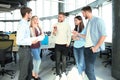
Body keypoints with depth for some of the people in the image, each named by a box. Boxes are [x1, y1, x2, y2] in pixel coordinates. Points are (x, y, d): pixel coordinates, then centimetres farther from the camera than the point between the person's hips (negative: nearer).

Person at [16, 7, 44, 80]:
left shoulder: (26, 23, 8)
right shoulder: (22, 24, -20)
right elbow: (19, 41, -25)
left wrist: (36, 38, 11)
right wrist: (31, 42, -18)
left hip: (27, 49, 10)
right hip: (24, 50, -10)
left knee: (29, 68, 24)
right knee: (24, 71, 5)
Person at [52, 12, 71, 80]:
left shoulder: (67, 25, 1)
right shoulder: (56, 25, 5)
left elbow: (69, 35, 1)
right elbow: (54, 34, 4)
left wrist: (68, 43, -8)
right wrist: (54, 31, -17)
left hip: (64, 45, -1)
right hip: (57, 44, 1)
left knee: (64, 59, 9)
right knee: (57, 60, 2)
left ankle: (63, 73, 23)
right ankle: (58, 74, 10)